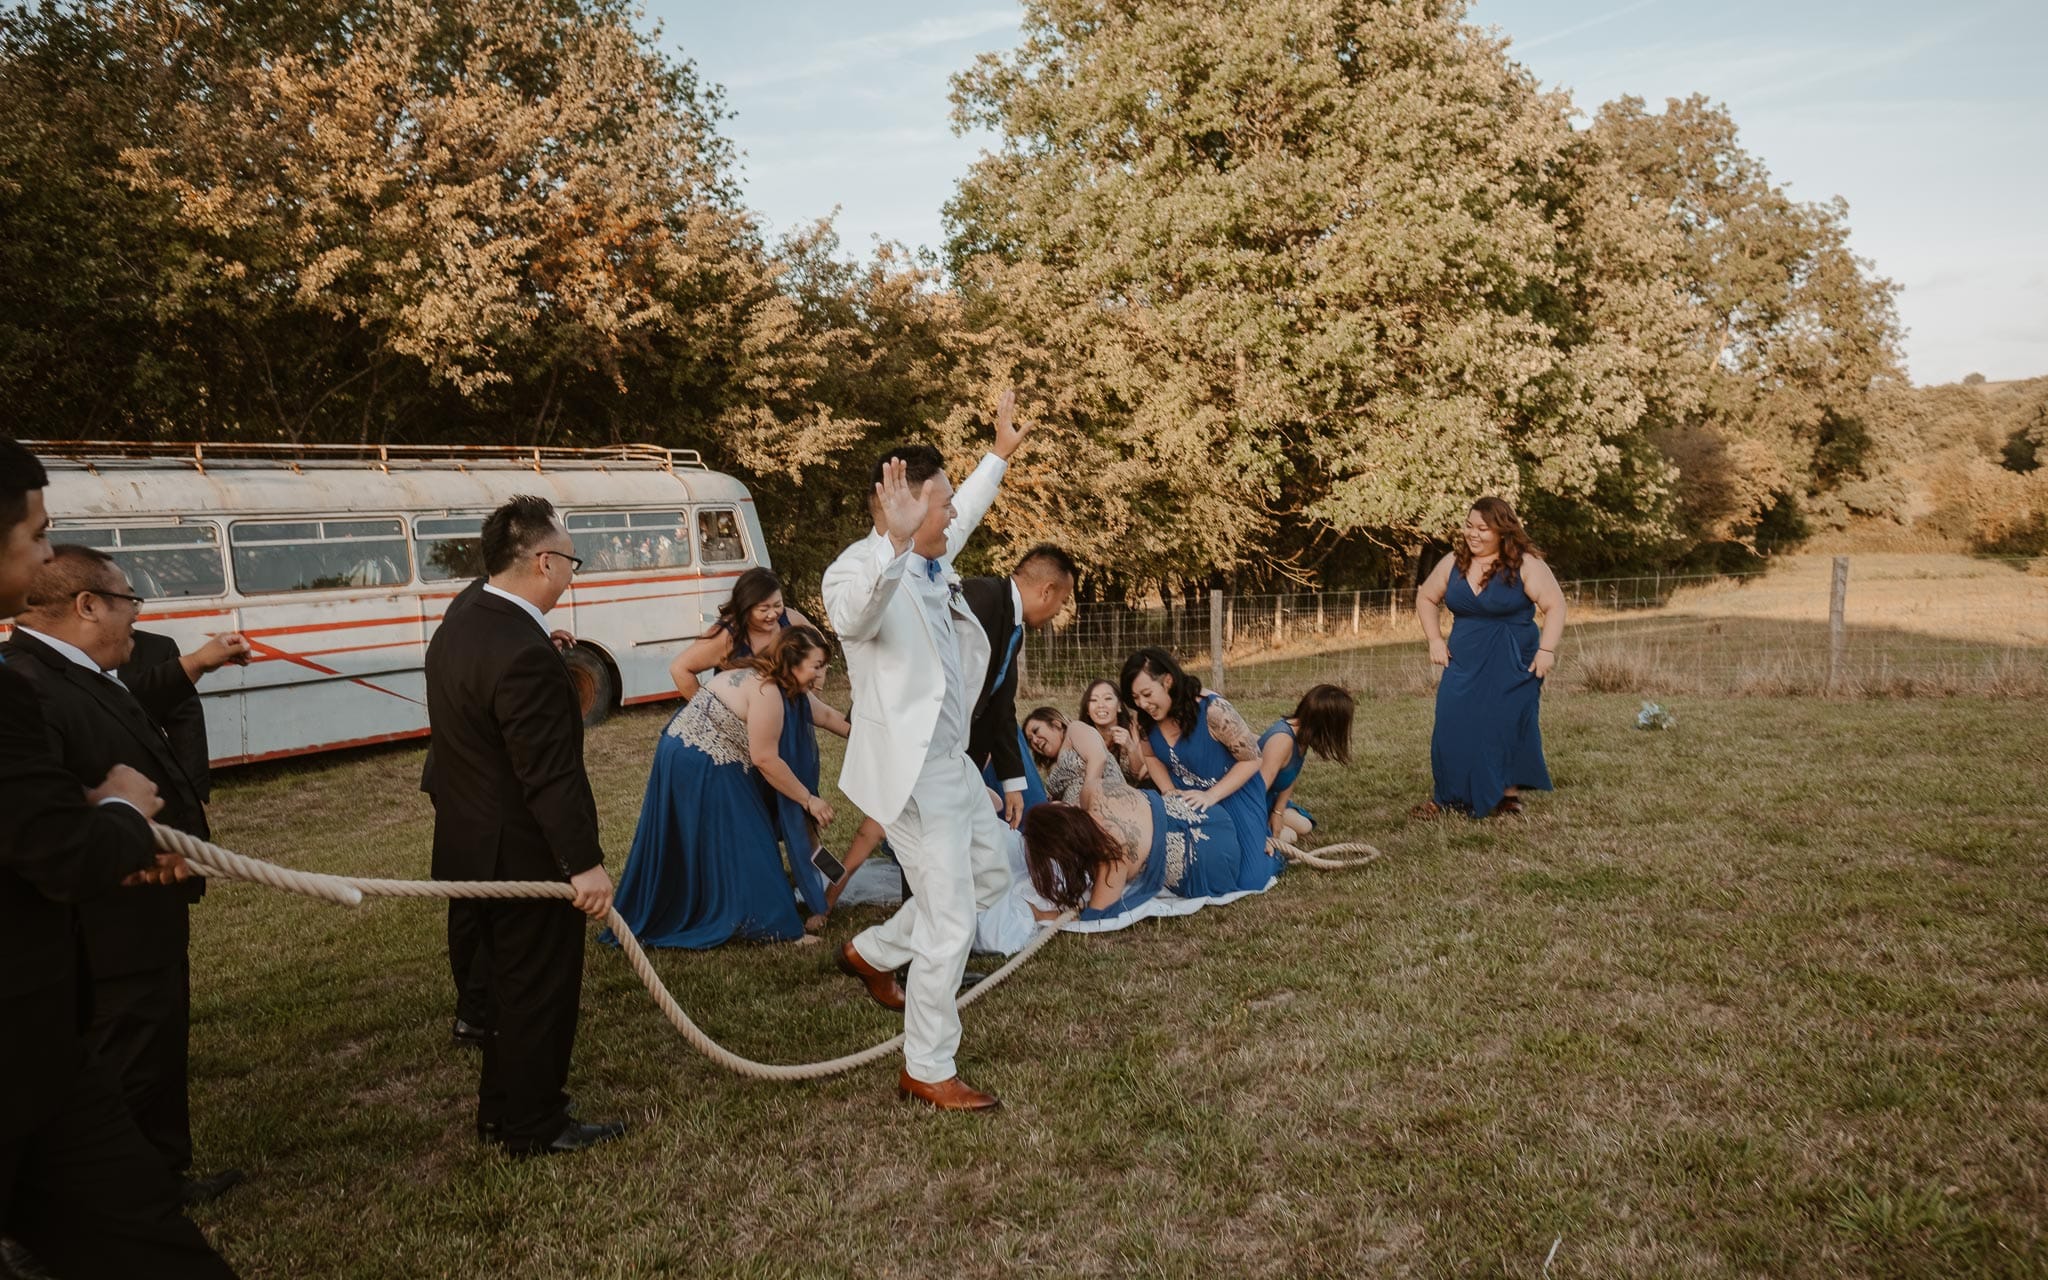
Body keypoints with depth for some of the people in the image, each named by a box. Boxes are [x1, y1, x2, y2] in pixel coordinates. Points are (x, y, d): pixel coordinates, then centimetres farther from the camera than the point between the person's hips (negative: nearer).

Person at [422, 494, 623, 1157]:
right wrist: (585, 862, -23)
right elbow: (551, 774, -27)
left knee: (508, 983, 22)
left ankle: (500, 1110, 35)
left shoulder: (458, 627, 5)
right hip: (526, 855, -10)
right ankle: (535, 1125, 21)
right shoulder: (525, 652, -27)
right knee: (541, 989, 6)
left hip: (477, 847, 10)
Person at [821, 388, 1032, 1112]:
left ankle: (874, 953, 37)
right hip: (908, 771, -10)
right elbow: (857, 609, -48)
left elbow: (963, 519, 28)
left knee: (990, 876, 25)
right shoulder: (859, 572, -23)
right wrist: (895, 539, -64)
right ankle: (927, 1072, 13)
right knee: (950, 923, -3)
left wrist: (1000, 454, 37)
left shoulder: (929, 560, 6)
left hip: (951, 761, 10)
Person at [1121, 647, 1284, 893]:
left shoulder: (1213, 710, -29)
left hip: (1233, 796, -5)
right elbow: (1152, 758, 8)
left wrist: (1210, 796, -28)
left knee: (1246, 881, -10)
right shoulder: (1147, 720, -11)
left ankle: (1270, 849, 24)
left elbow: (1251, 759, -22)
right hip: (1189, 803, 6)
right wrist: (1169, 792, -10)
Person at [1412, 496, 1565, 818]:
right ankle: (1445, 798, 5)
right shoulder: (1453, 562, 3)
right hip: (1464, 662, 3)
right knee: (1453, 729, -2)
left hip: (1513, 664, -3)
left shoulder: (1525, 565, -9)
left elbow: (1555, 605, -10)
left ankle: (1509, 795, 14)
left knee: (1509, 728, 0)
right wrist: (1434, 639, 7)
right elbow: (1425, 597, 16)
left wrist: (1547, 650, -18)